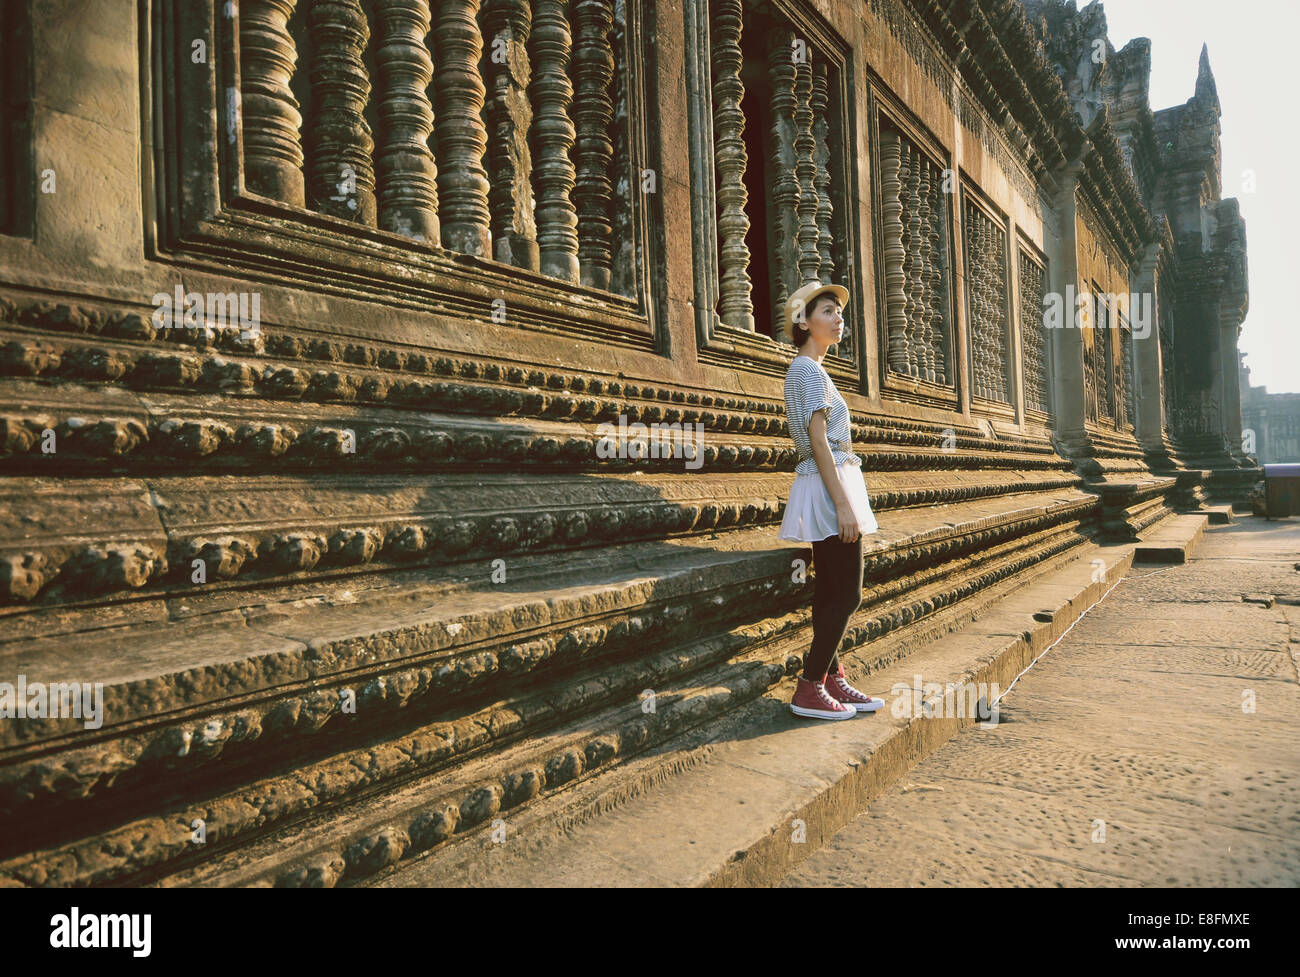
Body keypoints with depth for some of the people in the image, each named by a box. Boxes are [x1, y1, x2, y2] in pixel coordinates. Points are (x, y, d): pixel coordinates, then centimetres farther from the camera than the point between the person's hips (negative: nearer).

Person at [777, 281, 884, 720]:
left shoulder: (804, 370, 19)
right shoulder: (811, 370, -11)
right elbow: (818, 440, -19)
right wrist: (843, 504, -23)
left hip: (823, 483, 10)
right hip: (829, 484, -10)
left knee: (830, 592, 11)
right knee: (846, 594, -8)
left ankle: (833, 680, 18)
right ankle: (808, 690, -3)